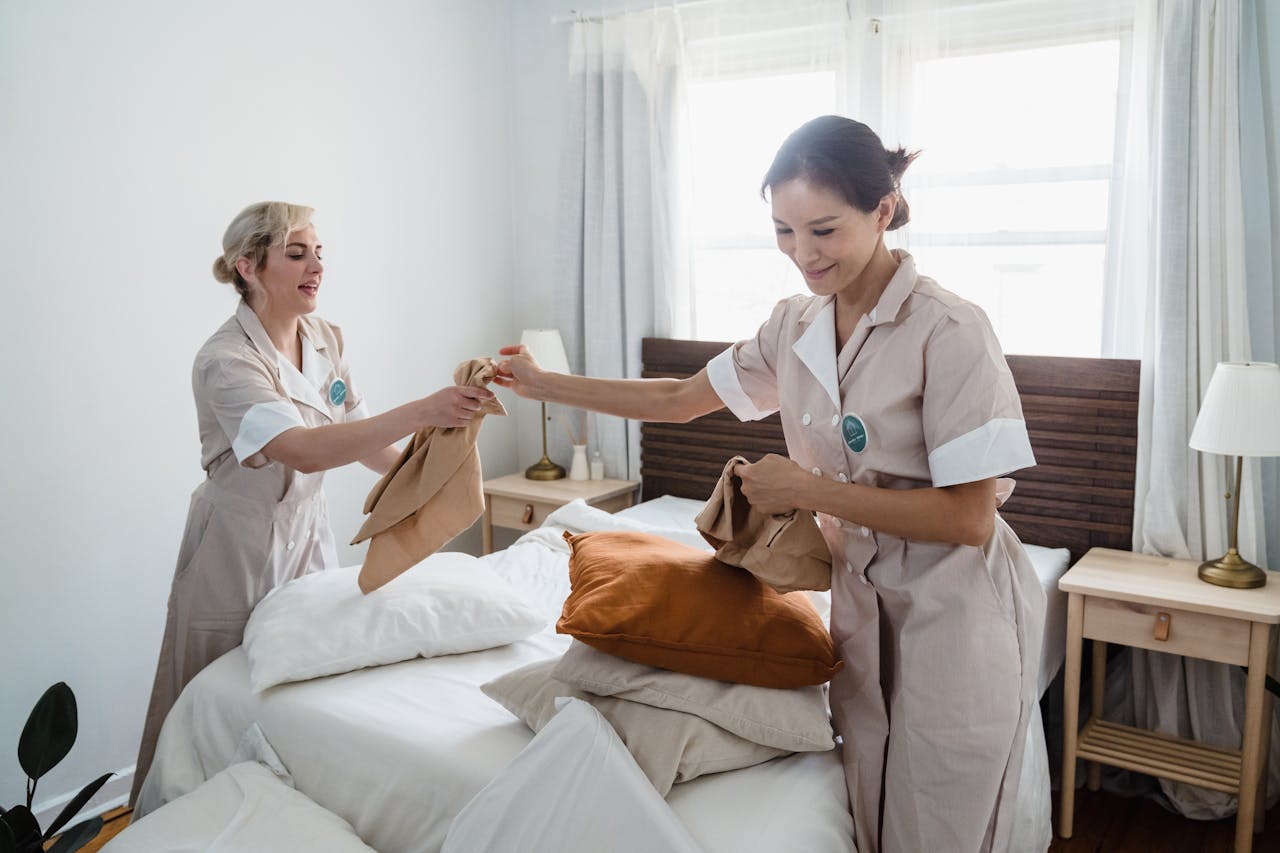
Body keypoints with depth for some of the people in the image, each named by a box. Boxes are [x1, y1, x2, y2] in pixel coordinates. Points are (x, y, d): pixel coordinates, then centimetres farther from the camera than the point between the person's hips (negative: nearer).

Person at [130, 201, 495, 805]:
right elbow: (308, 451, -38)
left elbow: (361, 438, 6)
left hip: (307, 536, 6)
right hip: (240, 550, -6)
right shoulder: (226, 361, -23)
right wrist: (422, 412, -46)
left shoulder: (326, 340, -1)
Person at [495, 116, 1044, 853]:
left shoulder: (950, 331, -20)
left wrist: (810, 489, -21)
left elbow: (968, 518, -21)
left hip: (956, 620, -5)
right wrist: (544, 384, 12)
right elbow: (685, 398, 13)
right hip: (865, 605, 6)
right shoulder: (796, 328, 1)